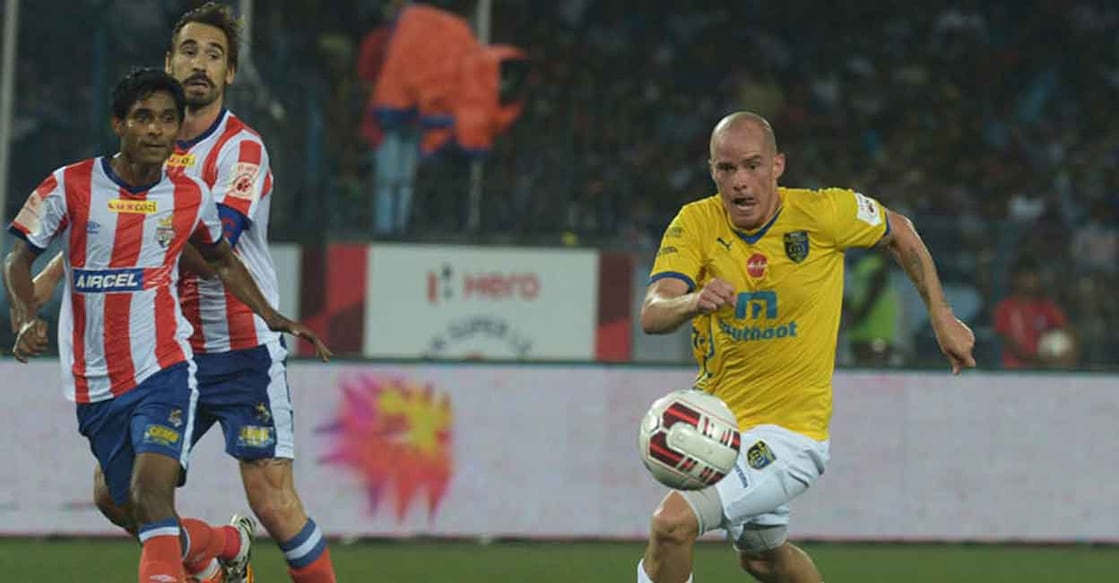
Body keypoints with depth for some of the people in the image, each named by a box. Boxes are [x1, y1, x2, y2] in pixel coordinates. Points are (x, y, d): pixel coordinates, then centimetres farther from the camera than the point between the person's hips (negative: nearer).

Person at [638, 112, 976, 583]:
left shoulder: (823, 213, -16)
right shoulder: (697, 223, -11)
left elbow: (899, 234, 5)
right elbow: (651, 315, -23)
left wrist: (941, 316, 5)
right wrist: (694, 302, -45)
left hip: (787, 428, -5)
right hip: (714, 418, 5)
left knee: (672, 523, -24)